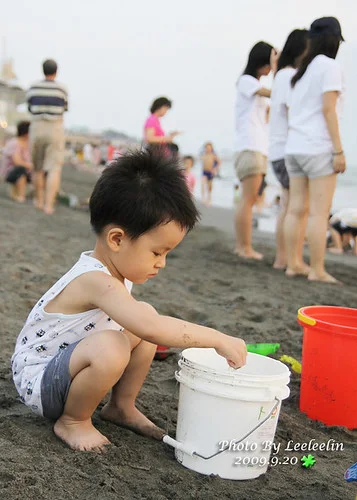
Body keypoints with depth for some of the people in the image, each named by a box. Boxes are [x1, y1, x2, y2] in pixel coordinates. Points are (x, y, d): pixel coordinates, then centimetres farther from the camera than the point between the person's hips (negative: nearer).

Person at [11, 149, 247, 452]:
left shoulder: (115, 270, -3)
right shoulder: (96, 281, -32)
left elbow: (143, 322, 15)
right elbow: (151, 328, -45)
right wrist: (219, 340, -38)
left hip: (66, 365, 9)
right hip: (37, 381, -9)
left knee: (147, 313, 0)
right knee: (109, 347, -37)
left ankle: (122, 407, 12)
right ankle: (72, 421, -8)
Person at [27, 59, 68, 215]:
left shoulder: (33, 88, 0)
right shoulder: (62, 90, -6)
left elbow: (31, 108, 13)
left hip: (36, 129, 3)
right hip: (55, 130, -2)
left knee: (38, 167, 18)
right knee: (54, 169, -3)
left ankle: (39, 200, 28)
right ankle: (49, 205, -14)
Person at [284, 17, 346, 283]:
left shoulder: (301, 71, 17)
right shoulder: (330, 66, -4)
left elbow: (291, 110, 8)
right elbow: (328, 110, -11)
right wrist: (339, 150, -11)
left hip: (294, 147, 7)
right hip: (318, 148, -7)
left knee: (296, 209, 6)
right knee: (319, 213, -6)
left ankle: (293, 264, 10)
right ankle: (317, 271, -5)